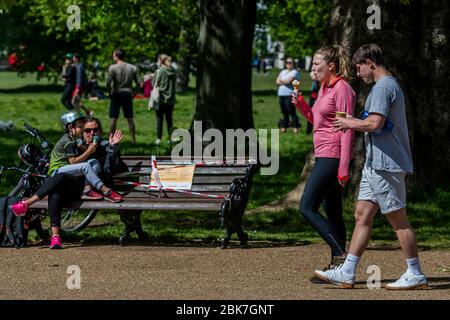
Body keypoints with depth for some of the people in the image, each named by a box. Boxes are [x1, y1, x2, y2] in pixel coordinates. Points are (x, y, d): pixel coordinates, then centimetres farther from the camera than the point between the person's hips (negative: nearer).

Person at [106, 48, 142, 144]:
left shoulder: (113, 68, -11)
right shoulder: (132, 68, 2)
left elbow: (108, 82, -16)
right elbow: (138, 83, 1)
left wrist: (109, 90, 1)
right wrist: (133, 92, 11)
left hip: (116, 94, -3)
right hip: (128, 93, 3)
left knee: (113, 118, 3)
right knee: (130, 118, 10)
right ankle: (133, 139, 12)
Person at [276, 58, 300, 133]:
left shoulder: (294, 72, -3)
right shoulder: (283, 72, 21)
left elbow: (288, 81, -14)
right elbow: (277, 81, 11)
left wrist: (281, 80, 4)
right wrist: (285, 82, -6)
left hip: (289, 95, -7)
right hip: (281, 94, 7)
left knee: (291, 112, -10)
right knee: (284, 112, 8)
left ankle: (295, 127, -9)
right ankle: (283, 127, 12)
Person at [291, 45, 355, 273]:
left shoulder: (342, 89, -13)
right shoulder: (324, 88, 16)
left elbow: (347, 129, -17)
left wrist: (343, 167, -22)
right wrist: (300, 105, 8)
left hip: (332, 157, -10)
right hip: (323, 157, 10)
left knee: (307, 208, -12)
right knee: (332, 212, 10)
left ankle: (340, 255, -14)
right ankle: (338, 264, 13)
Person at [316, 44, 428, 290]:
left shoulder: (382, 87, -14)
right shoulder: (391, 85, 20)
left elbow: (375, 123, -25)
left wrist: (350, 123, -9)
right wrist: (354, 123, 18)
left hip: (385, 164, -11)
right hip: (375, 164, 11)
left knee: (398, 219, -5)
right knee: (362, 216, 8)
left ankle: (415, 274, 1)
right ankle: (347, 273, 8)